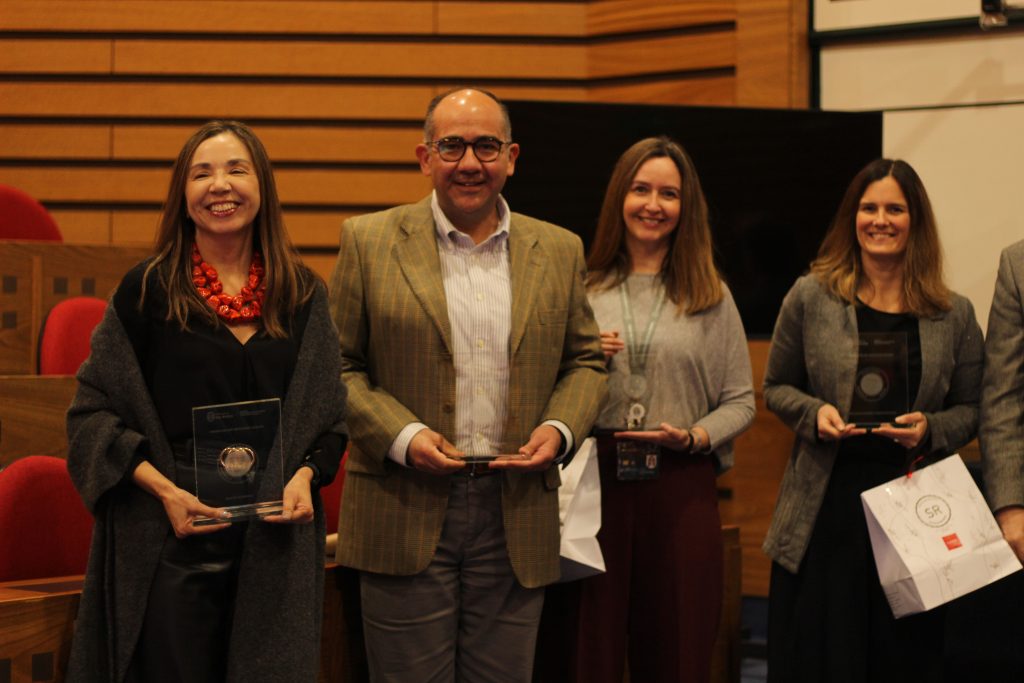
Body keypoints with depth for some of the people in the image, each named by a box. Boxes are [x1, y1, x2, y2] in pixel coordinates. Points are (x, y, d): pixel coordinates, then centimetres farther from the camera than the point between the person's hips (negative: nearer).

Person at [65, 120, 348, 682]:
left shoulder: (303, 294, 7)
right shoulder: (148, 290, -1)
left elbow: (327, 410, 13)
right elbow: (93, 410, 0)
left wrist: (306, 474, -7)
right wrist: (162, 488, -13)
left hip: (277, 536, 3)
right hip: (171, 536, -2)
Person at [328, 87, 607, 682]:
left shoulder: (559, 251, 9)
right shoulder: (370, 242, 1)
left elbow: (586, 360, 14)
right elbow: (337, 364, 1)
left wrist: (560, 428, -6)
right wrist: (401, 436, -14)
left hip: (516, 517, 3)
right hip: (405, 516, -2)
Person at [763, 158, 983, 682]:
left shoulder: (954, 314, 5)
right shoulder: (811, 297, 2)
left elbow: (970, 409, 10)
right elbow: (776, 388, 10)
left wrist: (931, 429, -11)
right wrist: (815, 412, -10)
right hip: (826, 505, -1)